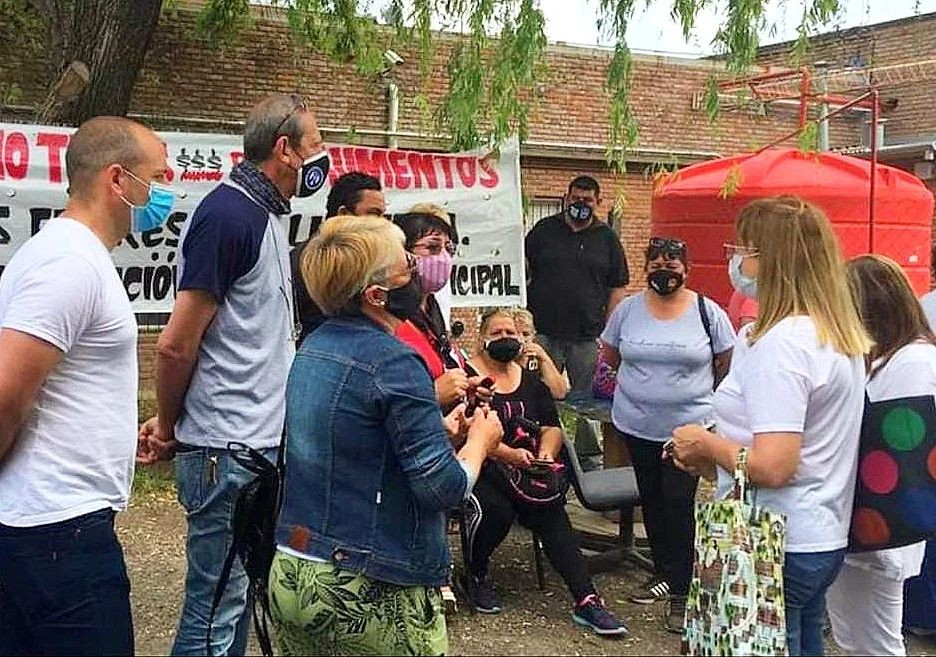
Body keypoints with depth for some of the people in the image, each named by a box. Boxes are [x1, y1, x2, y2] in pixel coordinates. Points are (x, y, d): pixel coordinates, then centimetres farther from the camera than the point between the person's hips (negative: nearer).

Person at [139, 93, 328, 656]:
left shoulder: (266, 213, 13)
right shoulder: (228, 214, -17)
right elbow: (177, 345, -17)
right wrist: (171, 427, -1)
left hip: (265, 442, 9)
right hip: (230, 450, -9)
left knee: (242, 595, 18)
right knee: (217, 611, 1)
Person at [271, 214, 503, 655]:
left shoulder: (312, 347, 5)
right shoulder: (393, 362, -19)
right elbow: (443, 488, -19)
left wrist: (439, 430, 12)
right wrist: (480, 440, 0)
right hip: (369, 593, -7)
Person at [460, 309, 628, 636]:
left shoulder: (531, 380, 20)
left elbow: (552, 427, 16)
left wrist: (546, 452, -6)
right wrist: (510, 455, -23)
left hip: (526, 466, 4)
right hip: (480, 468, -4)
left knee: (550, 509, -24)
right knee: (494, 508, -33)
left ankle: (587, 601, -29)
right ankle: (475, 577, -2)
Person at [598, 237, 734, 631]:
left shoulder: (707, 312, -5)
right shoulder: (627, 310, 1)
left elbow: (727, 364, 3)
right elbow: (611, 357, 13)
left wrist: (696, 389, 8)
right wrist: (641, 382, 11)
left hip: (689, 426, -3)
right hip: (637, 425, 3)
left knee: (679, 503, -7)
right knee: (652, 500, 14)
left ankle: (680, 591, 1)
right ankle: (663, 572, 30)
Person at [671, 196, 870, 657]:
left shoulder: (780, 343, -22)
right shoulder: (841, 336, 7)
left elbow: (772, 467, -27)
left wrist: (708, 445, -10)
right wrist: (718, 457, 11)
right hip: (824, 539, 9)